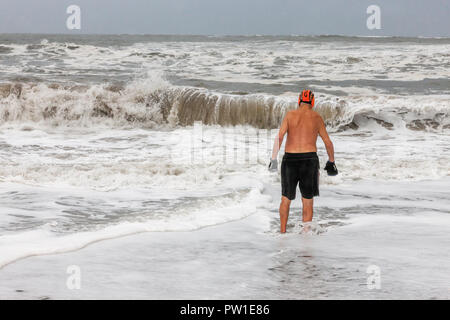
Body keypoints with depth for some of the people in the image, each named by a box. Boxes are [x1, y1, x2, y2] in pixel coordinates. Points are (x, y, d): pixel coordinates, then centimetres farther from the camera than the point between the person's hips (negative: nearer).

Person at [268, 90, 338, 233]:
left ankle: (282, 231, 12)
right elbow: (328, 142, 10)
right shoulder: (316, 117, 6)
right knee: (307, 200, 7)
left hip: (290, 158, 1)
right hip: (309, 158, -1)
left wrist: (274, 158, -9)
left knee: (286, 198, 14)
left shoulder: (290, 115, 4)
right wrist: (331, 162, 22)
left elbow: (279, 136, -8)